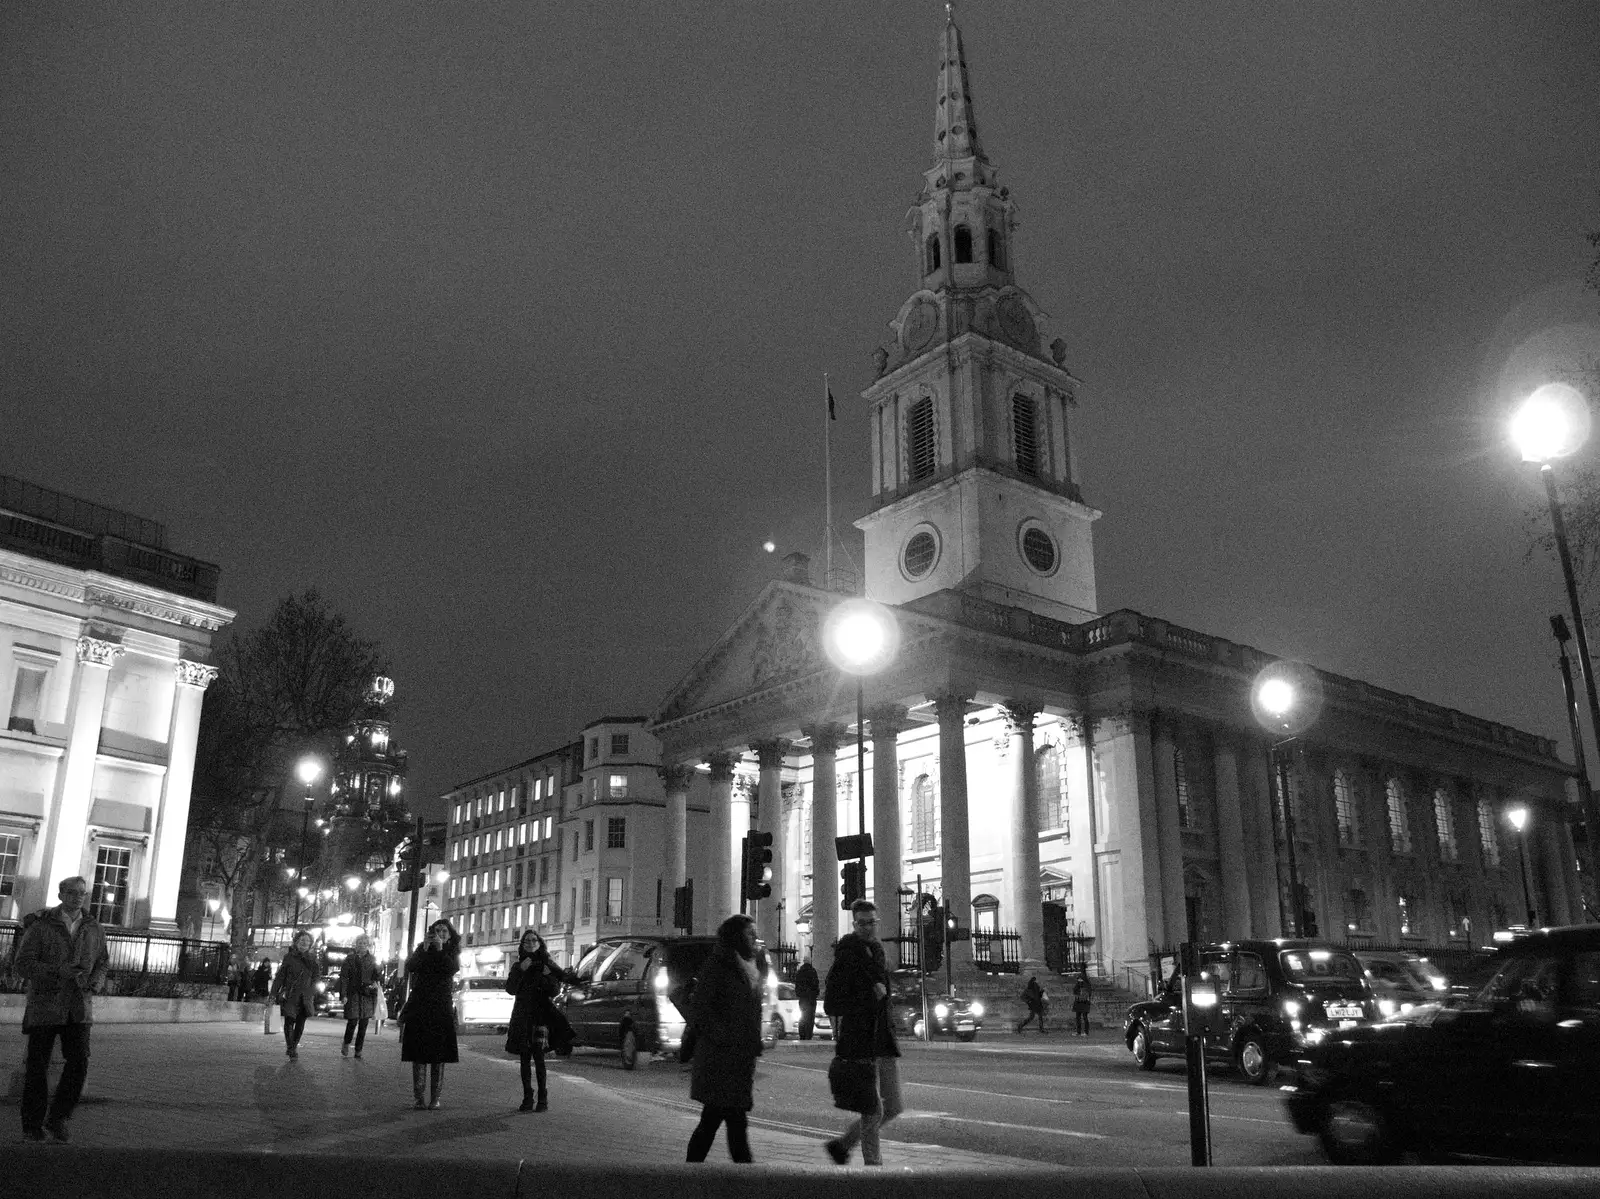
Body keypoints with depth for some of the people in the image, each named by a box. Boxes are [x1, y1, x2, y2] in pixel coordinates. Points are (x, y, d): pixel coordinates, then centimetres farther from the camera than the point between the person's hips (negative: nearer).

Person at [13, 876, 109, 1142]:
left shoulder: (94, 929, 6)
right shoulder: (41, 927, -4)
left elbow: (103, 963, 16)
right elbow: (22, 964, -9)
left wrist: (94, 983, -5)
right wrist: (58, 971, -23)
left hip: (79, 1008, 2)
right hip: (45, 1005, -2)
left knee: (79, 1060, -10)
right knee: (38, 1065, 4)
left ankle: (57, 1118, 5)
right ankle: (32, 1124, 19)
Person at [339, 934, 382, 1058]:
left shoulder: (372, 960, 10)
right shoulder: (350, 958, 2)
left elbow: (376, 975, 15)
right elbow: (343, 977, 0)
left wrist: (375, 982, -7)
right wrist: (343, 994, -8)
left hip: (367, 995, 2)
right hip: (353, 994, -2)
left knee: (363, 1024, 3)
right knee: (352, 1021, -9)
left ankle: (358, 1051, 12)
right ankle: (346, 1044, 18)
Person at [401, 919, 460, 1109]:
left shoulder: (451, 953, 8)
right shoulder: (422, 949, 9)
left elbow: (452, 969, -12)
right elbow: (410, 967, -7)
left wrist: (440, 949, -16)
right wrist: (424, 949, -15)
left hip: (441, 1010, 0)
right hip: (419, 1008, 0)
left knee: (438, 1057, 0)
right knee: (418, 1054, -2)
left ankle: (435, 1098, 6)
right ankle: (419, 1097, 4)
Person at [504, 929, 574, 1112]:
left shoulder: (547, 965, 6)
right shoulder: (517, 966, 12)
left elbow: (556, 991, 0)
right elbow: (510, 989, -2)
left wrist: (548, 976, -16)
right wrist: (521, 970, -12)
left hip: (541, 1014, -3)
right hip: (522, 1015, 3)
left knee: (537, 1054, -14)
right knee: (525, 1058, 3)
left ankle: (543, 1098, -12)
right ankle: (528, 1098, 9)